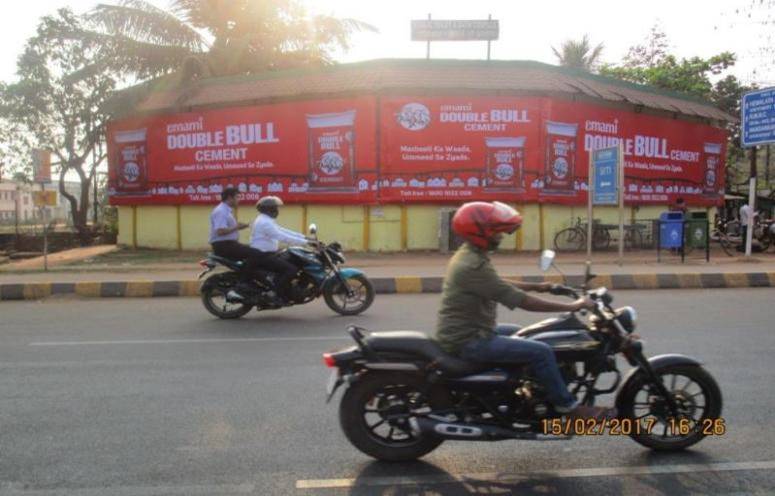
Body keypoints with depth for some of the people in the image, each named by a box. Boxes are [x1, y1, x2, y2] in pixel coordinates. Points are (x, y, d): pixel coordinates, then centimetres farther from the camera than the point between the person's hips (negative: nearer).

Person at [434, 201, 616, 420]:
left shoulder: (468, 255, 9)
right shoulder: (474, 265, -24)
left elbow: (499, 285, 24)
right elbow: (521, 301, -24)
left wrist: (536, 286, 22)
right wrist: (572, 306, -18)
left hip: (465, 332, 11)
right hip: (468, 342, -11)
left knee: (520, 334, 28)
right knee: (541, 351, -14)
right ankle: (567, 406, 1)